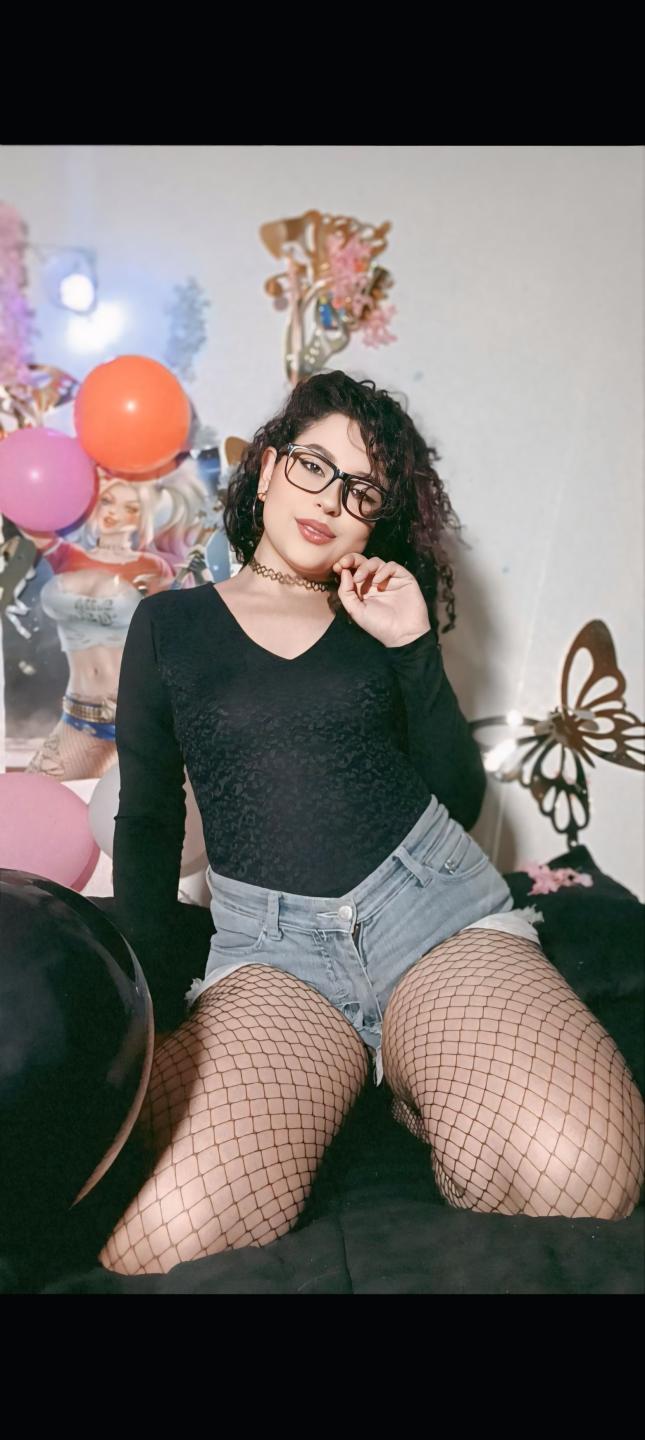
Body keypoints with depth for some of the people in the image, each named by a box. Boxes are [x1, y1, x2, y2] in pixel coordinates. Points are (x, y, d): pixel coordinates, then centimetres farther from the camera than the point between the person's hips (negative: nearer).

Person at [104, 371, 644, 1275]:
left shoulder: (382, 618, 17)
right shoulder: (169, 625, 13)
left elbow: (461, 800, 10)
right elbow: (147, 825, 13)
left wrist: (414, 649, -1)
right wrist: (152, 1005, 1)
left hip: (433, 902, 1)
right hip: (270, 940, 0)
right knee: (162, 1236, -29)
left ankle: (429, 1095, 1)